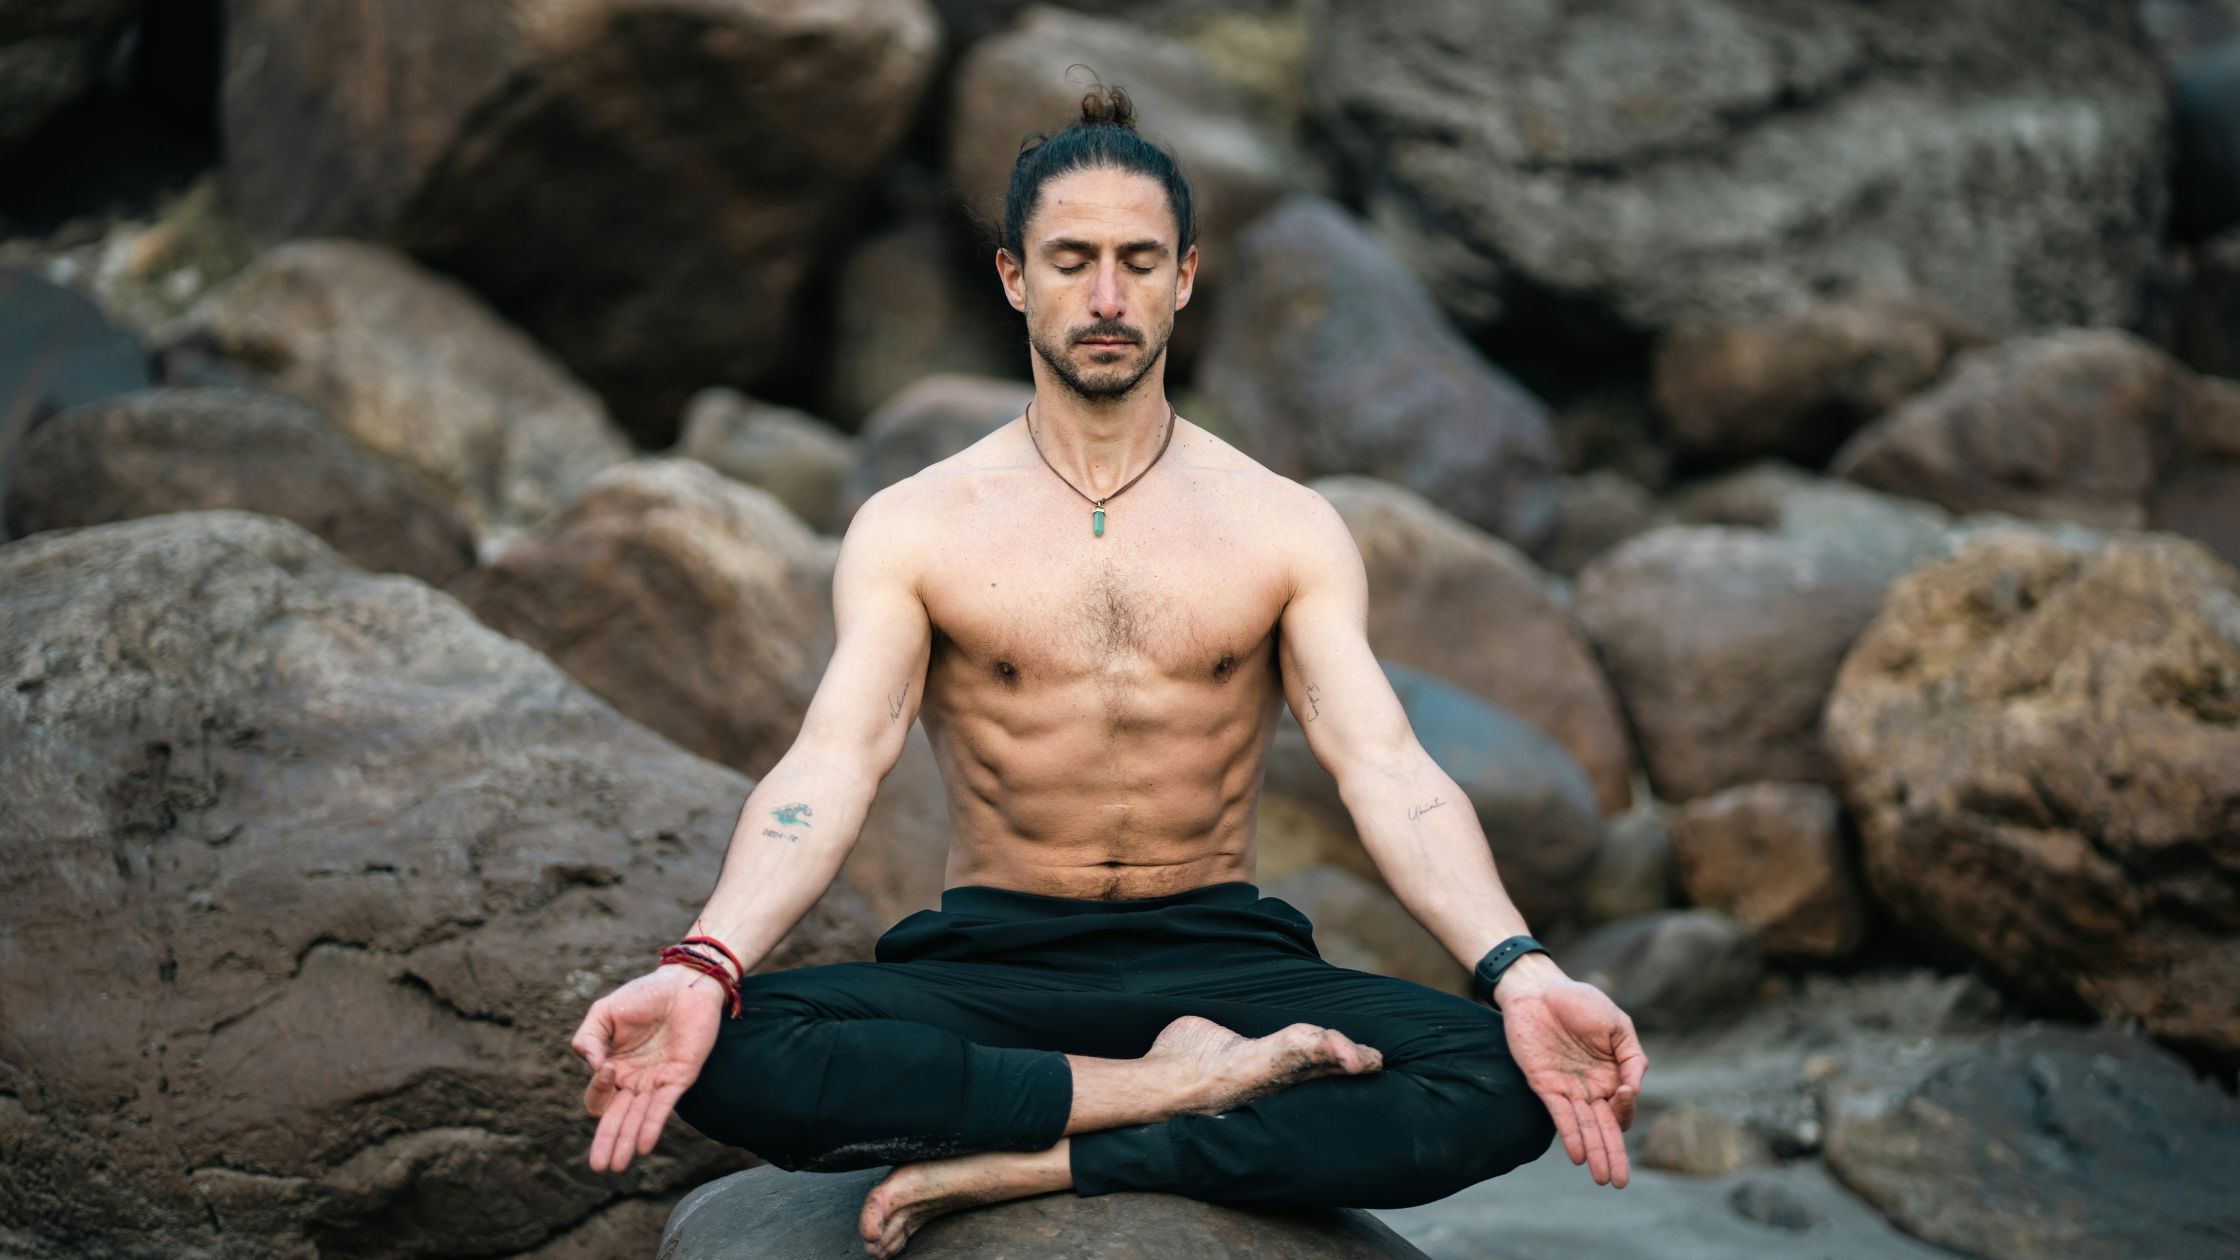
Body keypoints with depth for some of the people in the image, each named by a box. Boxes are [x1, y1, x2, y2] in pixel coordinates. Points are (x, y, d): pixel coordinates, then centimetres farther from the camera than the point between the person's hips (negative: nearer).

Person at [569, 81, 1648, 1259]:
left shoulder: (1288, 529, 5)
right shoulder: (912, 529, 3)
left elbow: (1387, 770, -6)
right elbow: (828, 768, -11)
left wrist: (1520, 973, -26)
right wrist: (703, 967, -32)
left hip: (1221, 959, 1)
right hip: (992, 964, -1)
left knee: (1509, 1084, -29)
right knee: (732, 1056, -34)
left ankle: (1030, 1165, -28)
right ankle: (1186, 1087, -23)